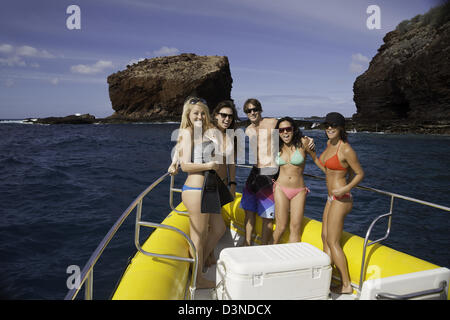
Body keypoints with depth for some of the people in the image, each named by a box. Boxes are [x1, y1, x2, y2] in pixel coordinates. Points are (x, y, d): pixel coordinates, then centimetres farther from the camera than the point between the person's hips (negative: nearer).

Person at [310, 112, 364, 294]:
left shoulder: (346, 149, -17)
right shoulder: (329, 144, 8)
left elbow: (360, 174, -12)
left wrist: (345, 188, -24)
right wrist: (312, 154, 14)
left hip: (341, 200, -9)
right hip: (331, 198, 9)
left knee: (333, 242, -1)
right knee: (325, 238, 15)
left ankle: (346, 285, 13)